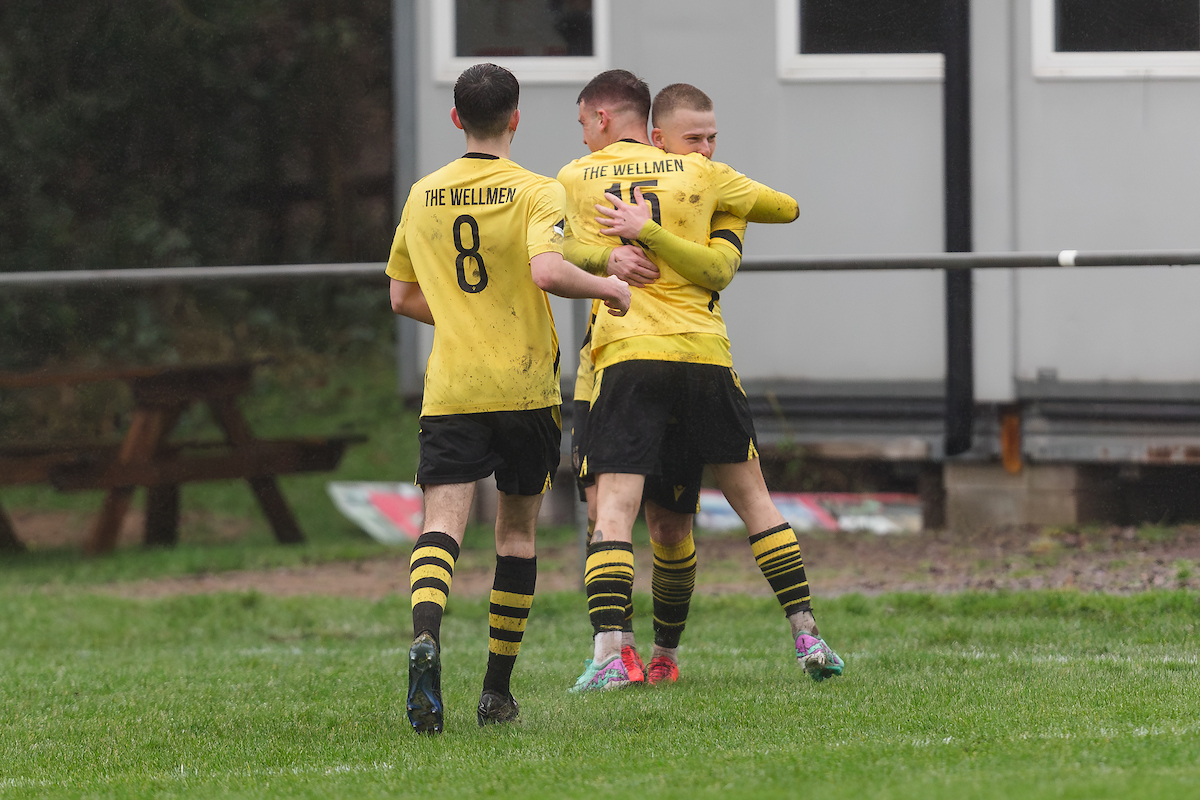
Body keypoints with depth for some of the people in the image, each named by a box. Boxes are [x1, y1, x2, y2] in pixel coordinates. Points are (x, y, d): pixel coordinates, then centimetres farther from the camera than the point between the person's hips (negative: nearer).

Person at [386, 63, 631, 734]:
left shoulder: (423, 196, 10)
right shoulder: (535, 192, -4)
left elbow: (402, 297, 18)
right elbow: (546, 270, -22)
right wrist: (608, 287, -5)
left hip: (450, 391, 2)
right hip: (525, 388, -2)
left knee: (443, 523, -10)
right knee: (518, 532, 13)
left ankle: (426, 636, -41)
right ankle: (498, 689, 16)